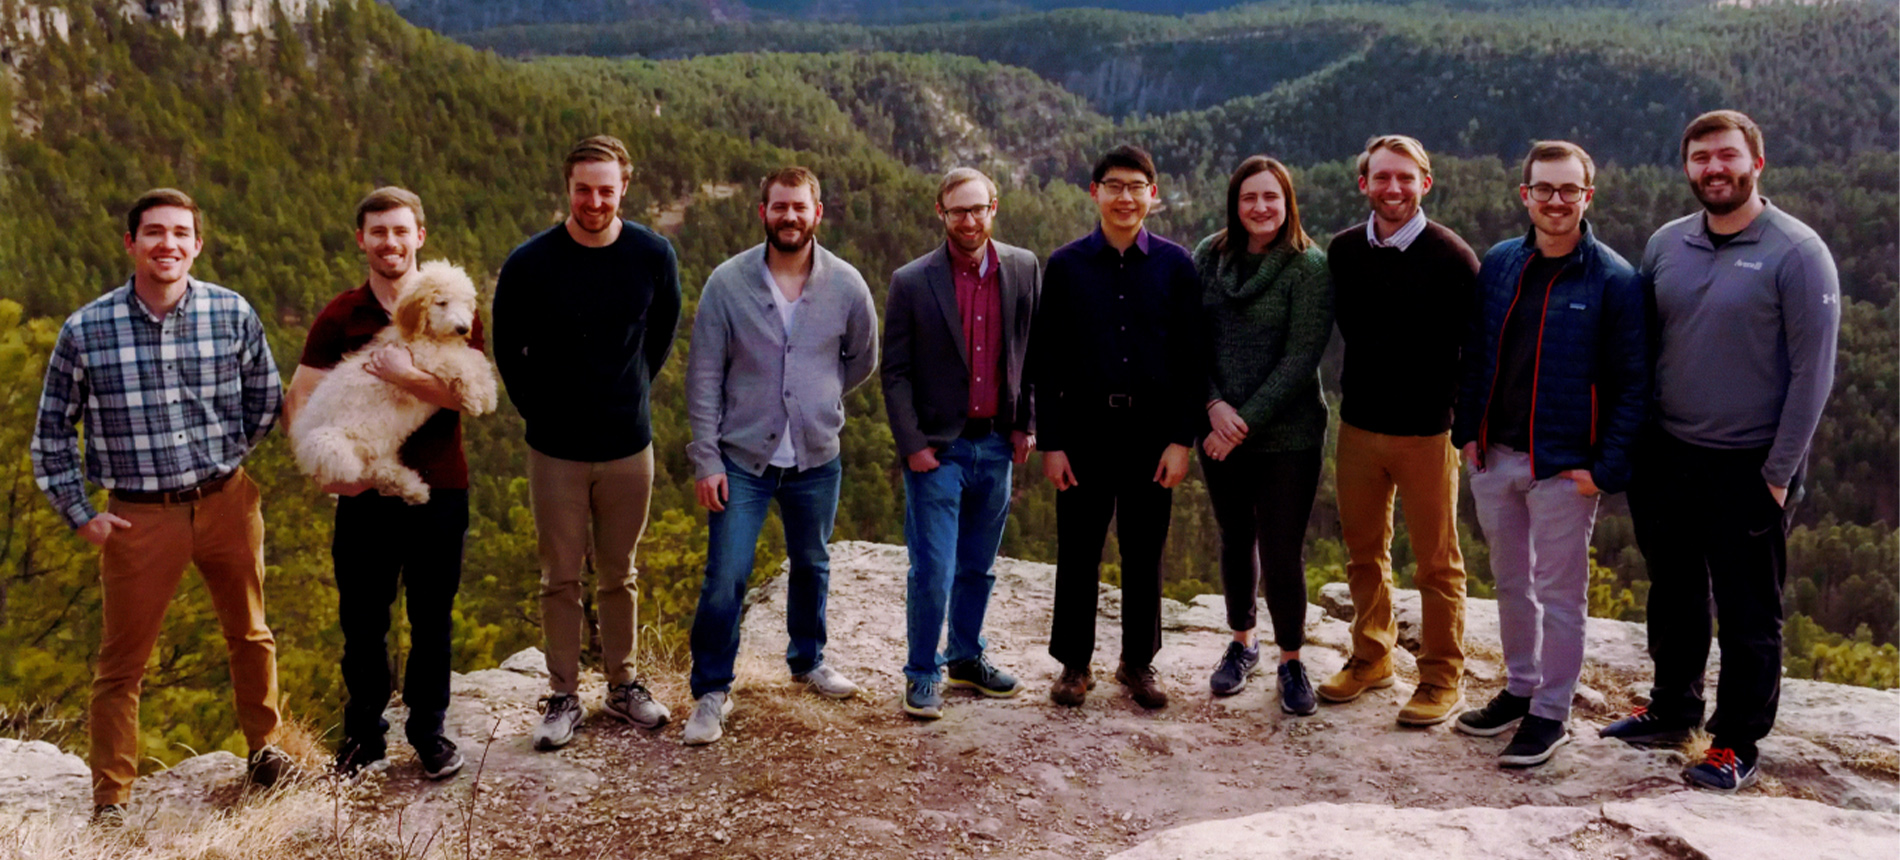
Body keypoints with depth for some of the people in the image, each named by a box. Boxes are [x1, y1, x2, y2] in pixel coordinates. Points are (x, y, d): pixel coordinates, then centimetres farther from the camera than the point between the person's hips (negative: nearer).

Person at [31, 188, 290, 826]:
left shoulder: (234, 314, -4)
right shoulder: (86, 330, -7)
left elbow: (265, 398, 12)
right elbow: (53, 428, 4)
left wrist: (221, 459, 10)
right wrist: (80, 514, 1)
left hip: (227, 502, 2)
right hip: (139, 514, -2)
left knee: (249, 634, 16)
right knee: (122, 661, 5)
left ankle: (264, 749, 37)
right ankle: (110, 798, 18)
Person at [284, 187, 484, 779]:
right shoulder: (341, 317, 4)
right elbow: (296, 401, 2)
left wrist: (407, 377, -23)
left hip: (438, 491, -1)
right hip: (364, 491, 1)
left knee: (432, 620, 8)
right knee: (362, 621, 8)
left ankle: (429, 731, 24)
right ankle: (364, 733, 24)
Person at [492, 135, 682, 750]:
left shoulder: (654, 255, -5)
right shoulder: (531, 262, -9)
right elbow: (507, 347, 5)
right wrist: (539, 410, 4)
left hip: (629, 446, 1)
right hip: (556, 451, -1)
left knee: (619, 576, 13)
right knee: (561, 579, 7)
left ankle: (622, 685, 27)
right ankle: (563, 697, 19)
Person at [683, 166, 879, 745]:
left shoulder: (846, 285, -4)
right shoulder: (728, 283, -8)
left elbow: (862, 360, 13)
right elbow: (704, 376, -6)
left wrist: (818, 399, 9)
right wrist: (705, 458, -9)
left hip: (817, 457, 2)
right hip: (742, 457, -2)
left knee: (811, 564, 19)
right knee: (725, 576, -5)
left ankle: (807, 659, 42)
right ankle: (711, 691, 11)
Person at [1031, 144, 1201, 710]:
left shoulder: (1175, 265, 2)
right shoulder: (1066, 265, 2)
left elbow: (1190, 358, 2)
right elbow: (1045, 361, 2)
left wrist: (1182, 439, -4)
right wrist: (1051, 442, -4)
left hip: (1152, 429, 0)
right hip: (1085, 426, 0)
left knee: (1144, 552, 9)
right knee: (1078, 550, 5)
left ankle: (1139, 663, 24)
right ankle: (1074, 664, 20)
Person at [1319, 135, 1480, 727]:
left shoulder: (1451, 257, -9)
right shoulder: (1342, 252, 4)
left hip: (1427, 431, -4)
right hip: (1358, 426, 4)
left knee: (1437, 562, 4)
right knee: (1363, 553, 14)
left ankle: (1442, 678, 16)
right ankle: (1371, 658, 30)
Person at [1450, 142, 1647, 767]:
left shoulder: (1614, 280, -9)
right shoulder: (1497, 265, 5)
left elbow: (1633, 384, -8)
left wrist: (1605, 469, -13)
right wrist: (1467, 430, 5)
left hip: (1564, 466, -5)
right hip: (1494, 457, 5)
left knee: (1559, 593, 5)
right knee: (1512, 584, 17)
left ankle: (1551, 713, 18)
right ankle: (1519, 688, 33)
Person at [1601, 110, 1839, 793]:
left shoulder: (1796, 253, -10)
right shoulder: (1666, 244, 4)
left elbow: (1812, 371, -11)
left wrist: (1779, 474, -12)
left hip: (1747, 467, -5)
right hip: (1666, 455, 5)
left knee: (1748, 613, 6)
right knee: (1673, 594, 18)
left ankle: (1738, 743, 19)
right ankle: (1672, 710, 36)